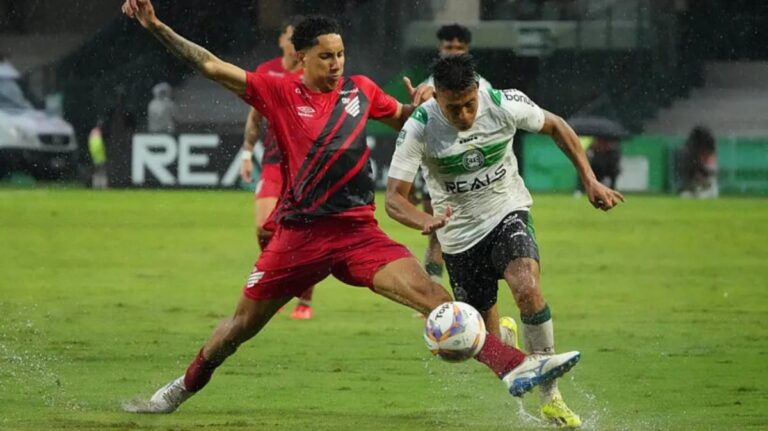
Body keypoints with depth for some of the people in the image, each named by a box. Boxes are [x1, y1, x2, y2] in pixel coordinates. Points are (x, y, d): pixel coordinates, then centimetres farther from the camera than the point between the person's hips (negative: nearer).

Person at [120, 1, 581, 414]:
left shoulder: (360, 90, 7)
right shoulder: (279, 93, -1)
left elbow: (402, 119, 24)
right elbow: (212, 66, -3)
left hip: (357, 231, 1)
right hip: (299, 235, 0)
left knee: (428, 292, -19)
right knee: (243, 324, 12)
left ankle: (515, 368, -30)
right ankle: (182, 389, 36)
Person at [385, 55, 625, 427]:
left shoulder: (505, 106, -18)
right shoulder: (419, 128, -21)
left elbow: (555, 127, 3)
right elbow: (394, 197, -21)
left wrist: (590, 180, 0)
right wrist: (423, 221, -43)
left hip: (508, 214, 0)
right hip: (459, 235, 1)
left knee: (527, 288, -31)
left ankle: (550, 396, -20)